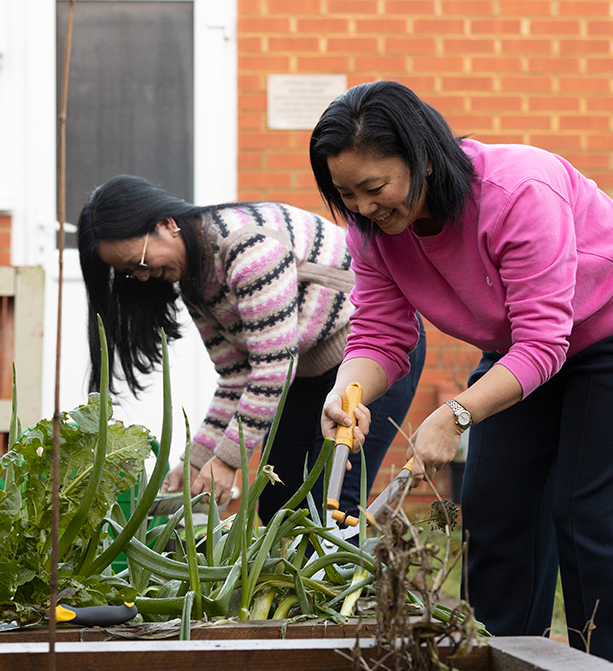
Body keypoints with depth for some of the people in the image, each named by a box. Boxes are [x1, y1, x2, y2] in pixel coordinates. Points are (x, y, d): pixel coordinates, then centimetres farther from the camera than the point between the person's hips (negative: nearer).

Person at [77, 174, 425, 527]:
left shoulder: (247, 240, -30)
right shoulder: (192, 284, 0)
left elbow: (274, 366, -30)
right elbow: (237, 380, 3)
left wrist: (226, 460, -26)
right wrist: (196, 461, -5)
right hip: (312, 369, 9)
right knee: (276, 503, 4)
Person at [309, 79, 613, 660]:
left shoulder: (519, 192, -36)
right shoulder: (373, 227, -15)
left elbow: (541, 344, -37)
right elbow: (379, 337, -14)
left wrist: (455, 415, -46)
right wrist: (347, 394, -37)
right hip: (517, 349, 7)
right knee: (491, 508, 2)